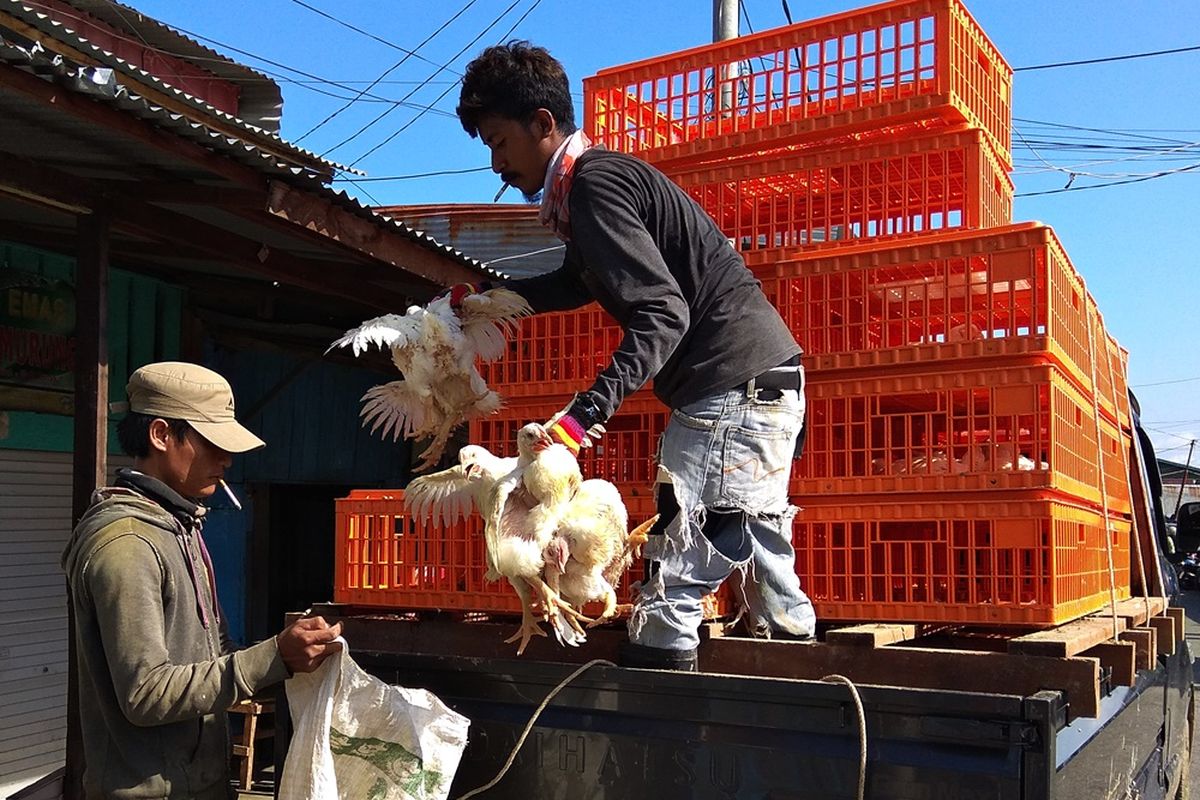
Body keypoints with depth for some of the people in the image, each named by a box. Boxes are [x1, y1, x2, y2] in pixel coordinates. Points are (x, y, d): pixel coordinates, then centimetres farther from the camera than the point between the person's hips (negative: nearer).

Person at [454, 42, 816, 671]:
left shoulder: (593, 183, -12)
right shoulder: (602, 178, 19)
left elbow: (663, 313, -22)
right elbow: (575, 284, 36)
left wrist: (587, 412, -29)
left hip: (735, 386, -10)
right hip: (766, 382, 10)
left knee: (675, 577, -9)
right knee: (759, 556, 17)